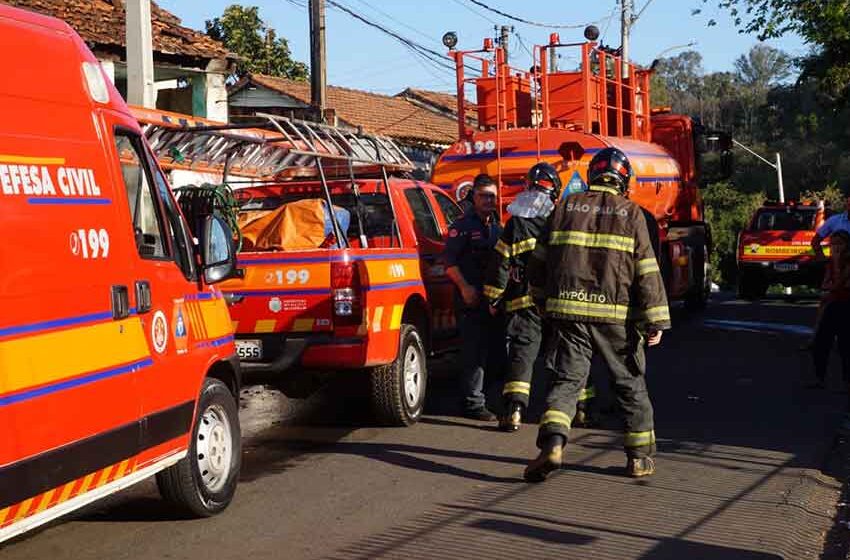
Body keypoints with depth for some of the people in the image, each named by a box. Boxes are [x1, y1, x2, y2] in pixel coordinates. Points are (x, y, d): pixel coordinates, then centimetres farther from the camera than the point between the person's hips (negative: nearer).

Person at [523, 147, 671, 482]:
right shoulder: (630, 214, 0)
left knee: (566, 380, 3)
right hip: (616, 315, -1)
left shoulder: (565, 209, 8)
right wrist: (656, 321, -3)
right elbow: (647, 272, -4)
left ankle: (552, 442, -20)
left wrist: (542, 300, 29)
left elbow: (539, 262, 15)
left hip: (568, 311, 1)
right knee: (630, 385, 13)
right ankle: (640, 456, 20)